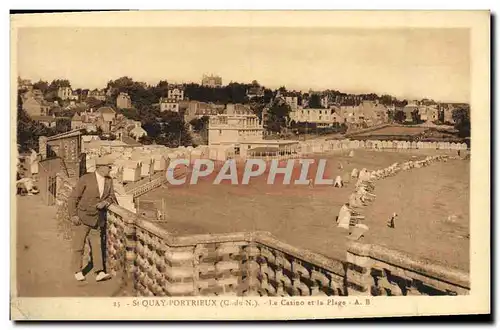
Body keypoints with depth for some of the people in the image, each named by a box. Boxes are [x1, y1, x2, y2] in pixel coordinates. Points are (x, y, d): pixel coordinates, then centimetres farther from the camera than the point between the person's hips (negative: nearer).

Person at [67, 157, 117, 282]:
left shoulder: (109, 180, 1)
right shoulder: (86, 179, -14)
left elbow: (111, 196, 9)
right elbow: (73, 198, -10)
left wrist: (105, 202, -14)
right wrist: (73, 215, -14)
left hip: (97, 219, 4)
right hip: (82, 217, -4)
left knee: (97, 245, 0)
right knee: (79, 245, 5)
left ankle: (100, 273, -3)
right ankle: (78, 271, 17)